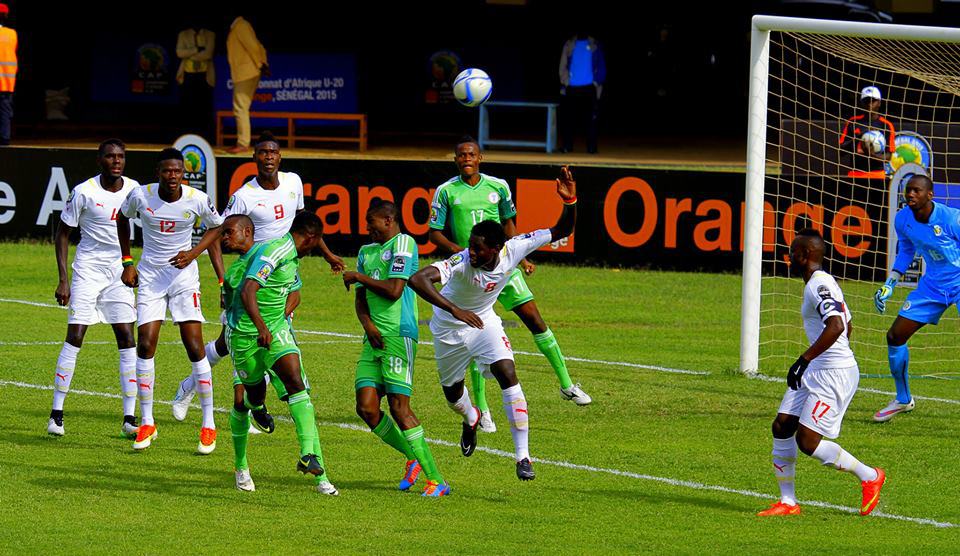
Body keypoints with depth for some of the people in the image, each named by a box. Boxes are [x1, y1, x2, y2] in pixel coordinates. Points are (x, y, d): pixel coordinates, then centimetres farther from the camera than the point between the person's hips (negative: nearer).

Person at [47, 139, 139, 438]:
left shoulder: (134, 190, -1)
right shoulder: (84, 192, -11)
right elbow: (63, 234, -3)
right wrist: (63, 279, -9)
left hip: (120, 271, 3)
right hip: (88, 268, -3)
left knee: (127, 339, -3)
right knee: (75, 337, -9)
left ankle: (129, 419, 0)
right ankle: (57, 412, -1)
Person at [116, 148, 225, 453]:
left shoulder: (198, 200, -13)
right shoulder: (140, 196, -12)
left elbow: (215, 227, 8)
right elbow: (122, 219, 11)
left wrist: (193, 253, -7)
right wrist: (127, 262, 7)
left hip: (184, 274, -1)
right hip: (150, 276, 1)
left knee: (195, 348, -8)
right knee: (145, 345, -7)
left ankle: (208, 425, -1)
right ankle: (146, 423, 5)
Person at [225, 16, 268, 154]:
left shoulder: (239, 27, -12)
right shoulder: (240, 26, 18)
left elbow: (253, 46, -19)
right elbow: (257, 47, 16)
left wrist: (261, 65, -11)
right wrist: (263, 64, 7)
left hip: (245, 73, -10)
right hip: (246, 73, 10)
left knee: (240, 109, -10)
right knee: (242, 109, 14)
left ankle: (243, 143, -12)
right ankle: (243, 142, 16)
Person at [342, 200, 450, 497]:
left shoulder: (403, 244, -5)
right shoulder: (366, 251, 21)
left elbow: (394, 290, -14)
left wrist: (358, 277, -3)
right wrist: (368, 324, 0)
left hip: (399, 336, -8)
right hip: (374, 339, 8)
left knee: (399, 408, -13)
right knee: (366, 407, -3)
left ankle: (436, 480, -10)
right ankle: (413, 458, 15)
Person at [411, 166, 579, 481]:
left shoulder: (513, 250, -25)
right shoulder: (462, 261, -37)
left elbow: (562, 231, -17)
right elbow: (418, 279, -51)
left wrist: (570, 201, -37)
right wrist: (454, 309, -59)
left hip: (484, 322, 1)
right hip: (449, 328, -1)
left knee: (508, 376, -20)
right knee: (452, 394, 16)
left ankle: (522, 456, -16)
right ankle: (471, 419, 56)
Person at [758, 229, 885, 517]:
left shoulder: (820, 285, -17)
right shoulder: (822, 283, 15)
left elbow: (836, 326, -32)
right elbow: (847, 327, 25)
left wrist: (804, 359, -30)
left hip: (836, 374, -11)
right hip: (815, 373, 11)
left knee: (807, 441, -12)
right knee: (781, 427, 5)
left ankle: (869, 477, 5)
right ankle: (788, 502, 10)